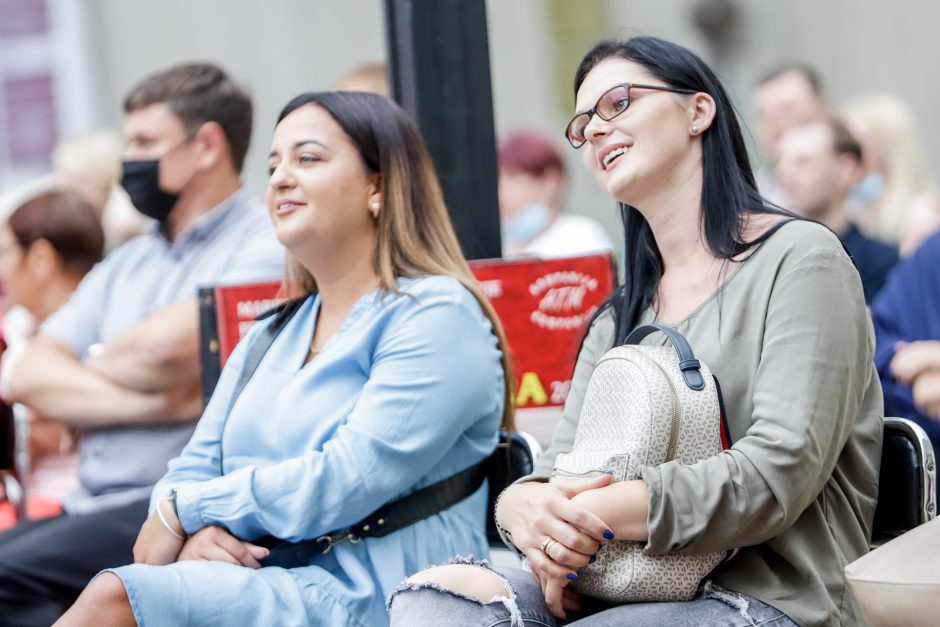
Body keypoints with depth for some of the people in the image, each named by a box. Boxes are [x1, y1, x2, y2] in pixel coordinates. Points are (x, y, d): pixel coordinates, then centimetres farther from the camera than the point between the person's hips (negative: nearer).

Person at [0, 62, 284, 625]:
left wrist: (95, 368, 5)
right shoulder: (125, 265, 23)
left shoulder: (266, 246, -1)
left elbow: (168, 345, -17)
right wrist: (151, 403, -7)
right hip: (93, 510, 7)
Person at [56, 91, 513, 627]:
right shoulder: (269, 336, 22)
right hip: (264, 581, 7)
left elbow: (342, 483, -15)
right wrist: (196, 530, -9)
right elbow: (194, 468, 16)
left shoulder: (437, 316, -4)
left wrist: (182, 510, -6)